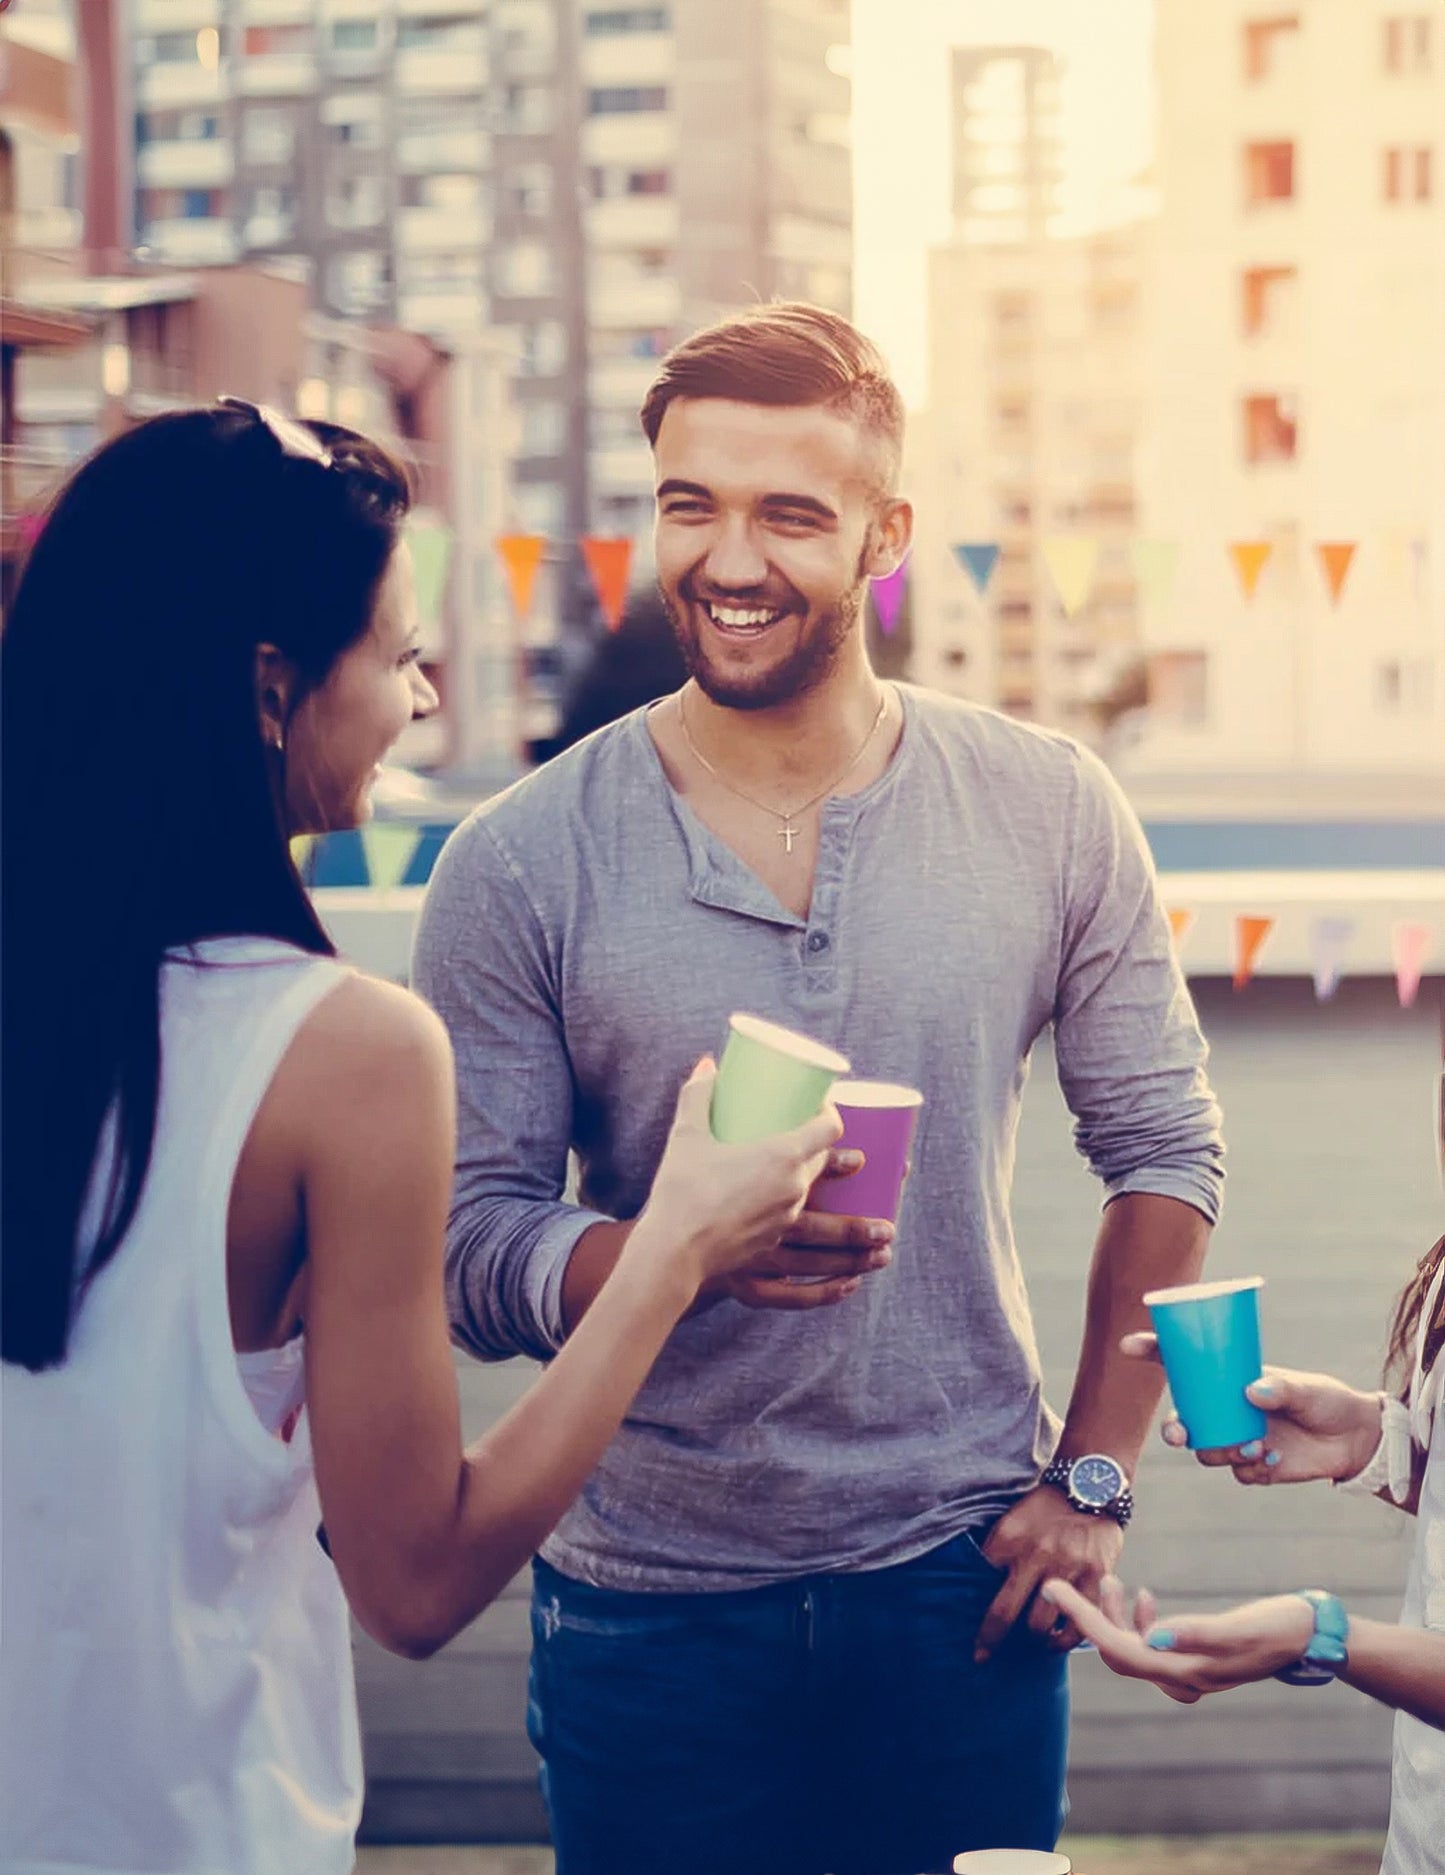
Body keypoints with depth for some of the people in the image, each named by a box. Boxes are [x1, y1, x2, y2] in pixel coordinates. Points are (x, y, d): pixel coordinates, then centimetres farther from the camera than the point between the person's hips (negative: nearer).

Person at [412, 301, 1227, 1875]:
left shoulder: (1049, 815, -2)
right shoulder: (520, 862, -6)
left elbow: (1164, 1149, 5)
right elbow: (470, 1248, -8)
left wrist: (1094, 1479, 1)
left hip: (962, 1585, 1)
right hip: (650, 1611, -1)